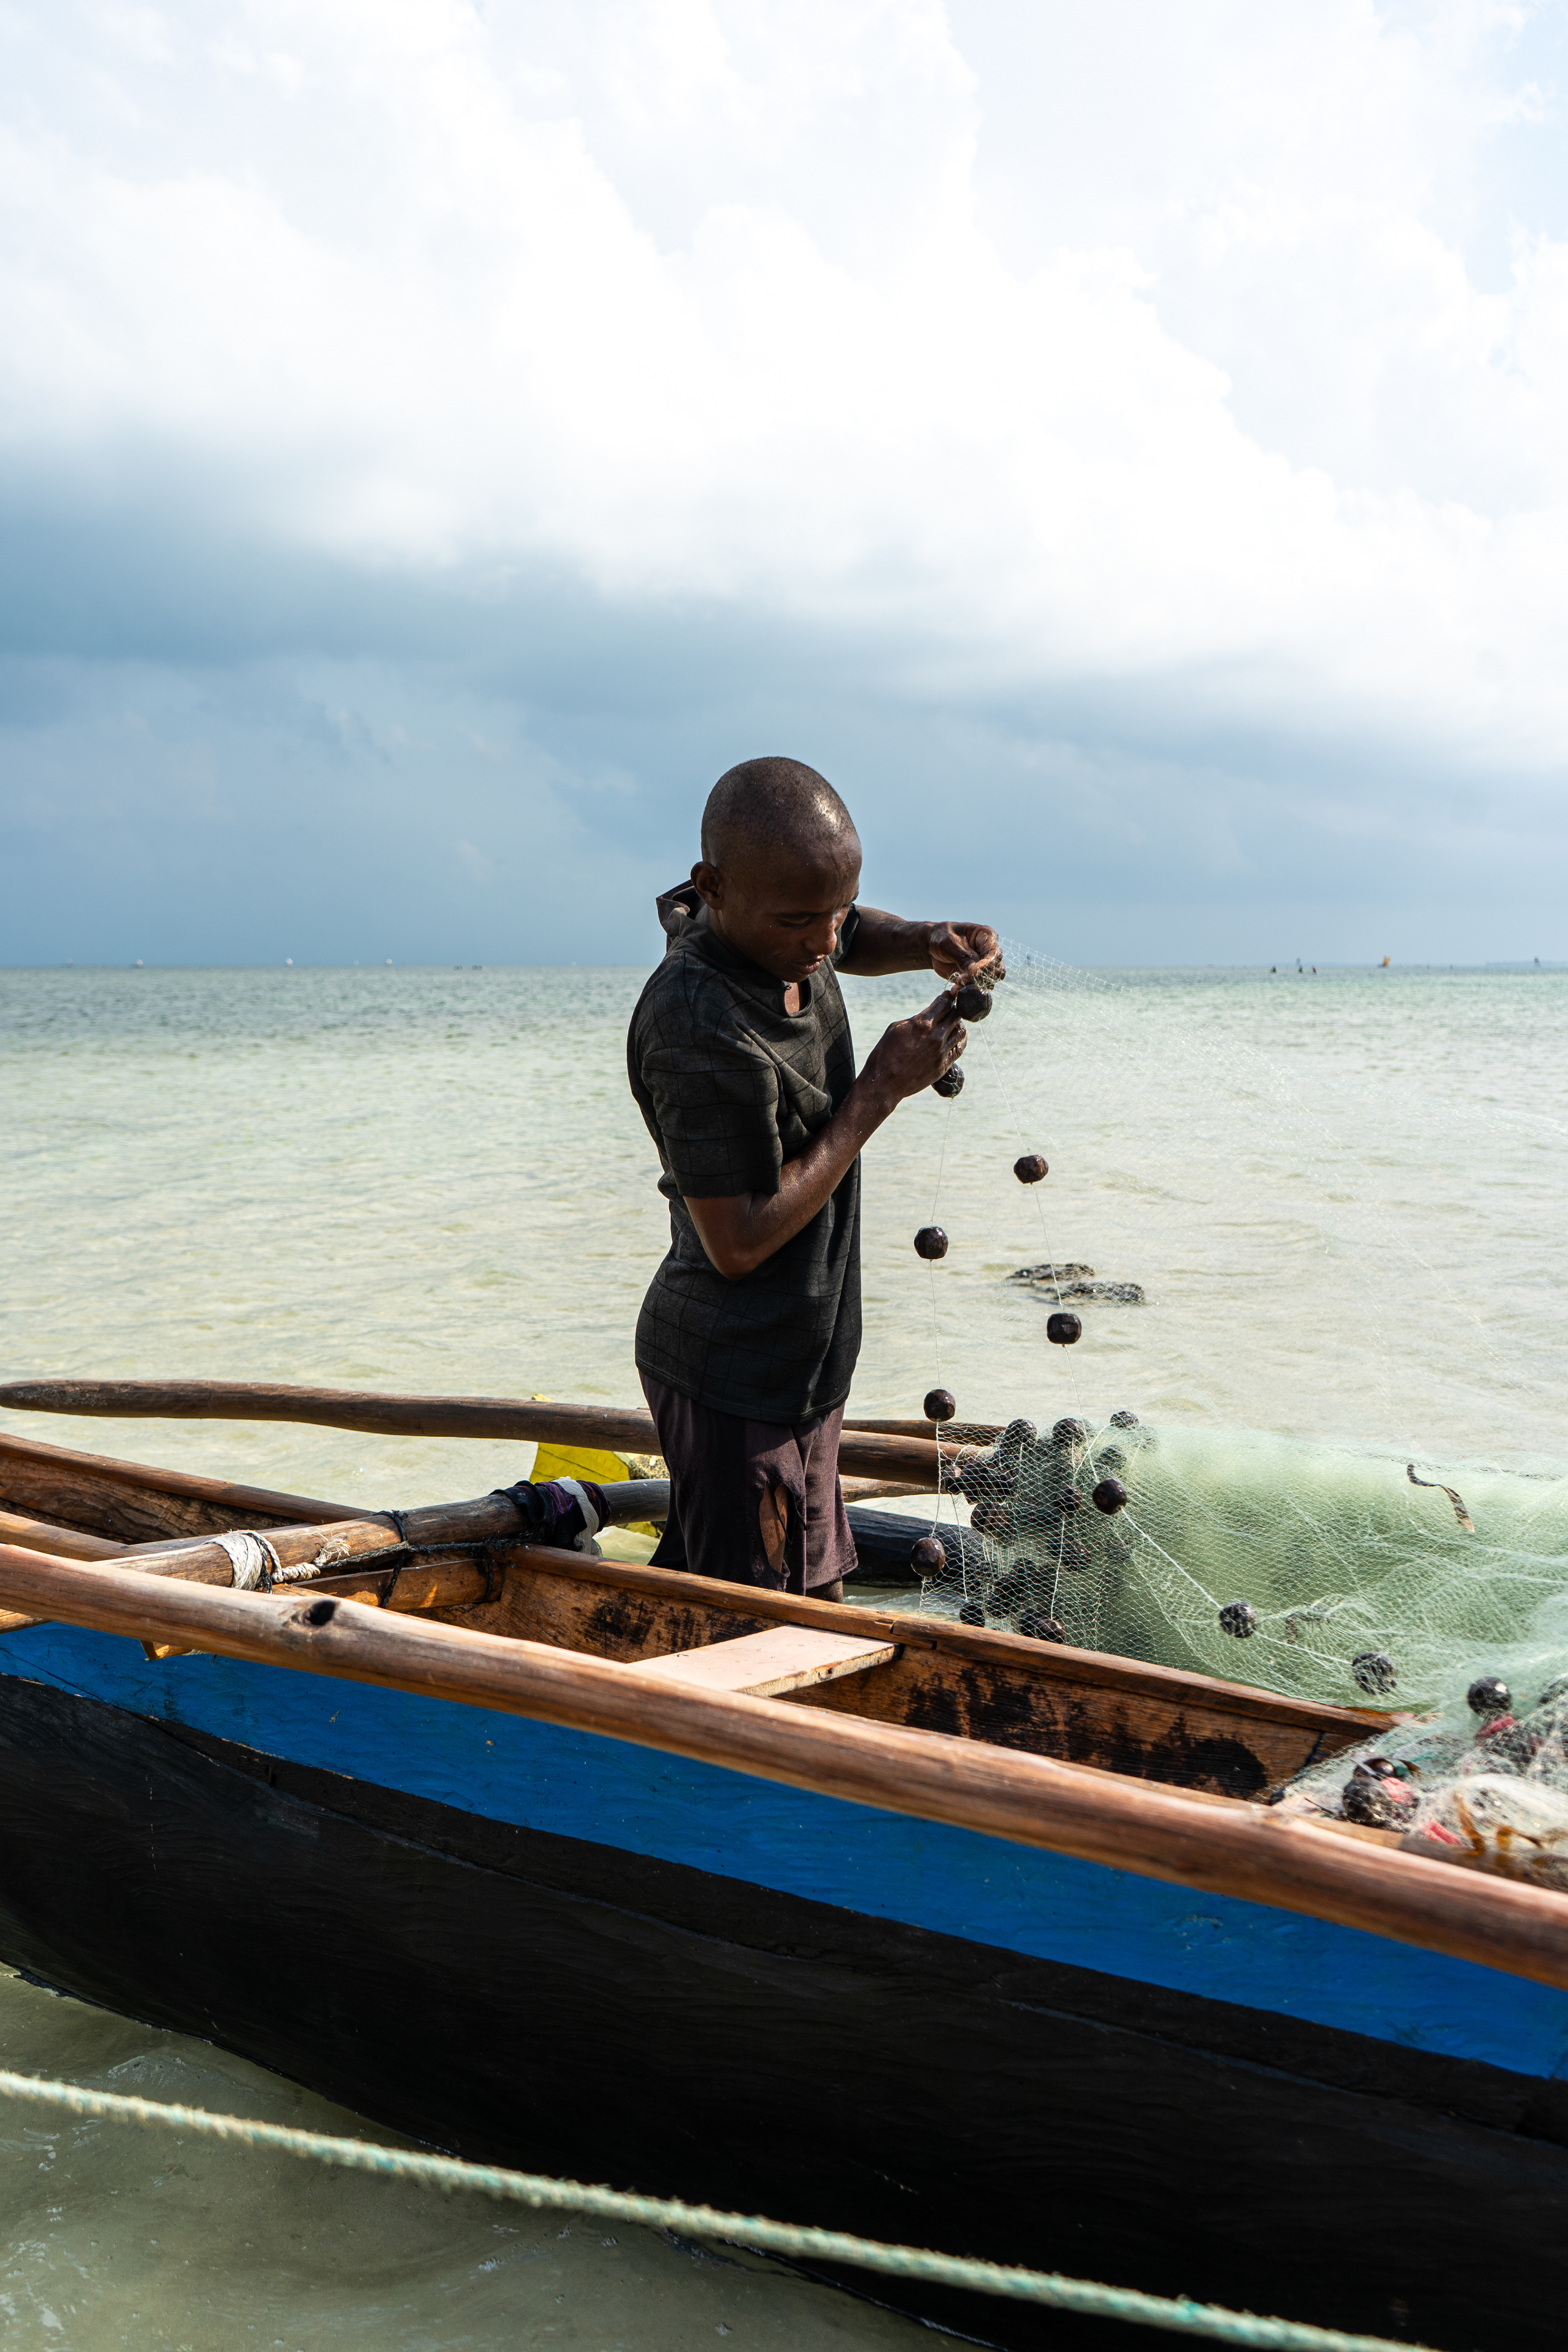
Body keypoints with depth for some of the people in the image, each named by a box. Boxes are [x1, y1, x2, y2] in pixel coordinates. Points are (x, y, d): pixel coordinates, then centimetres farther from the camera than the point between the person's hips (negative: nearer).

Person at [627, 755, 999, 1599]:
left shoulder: (773, 925, -3)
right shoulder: (700, 1032, -29)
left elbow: (851, 937, 23)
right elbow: (740, 1244, -27)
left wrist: (929, 944, -1)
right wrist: (880, 1091, -22)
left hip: (799, 1360, 9)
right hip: (734, 1379, -9)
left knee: (815, 1608, 19)